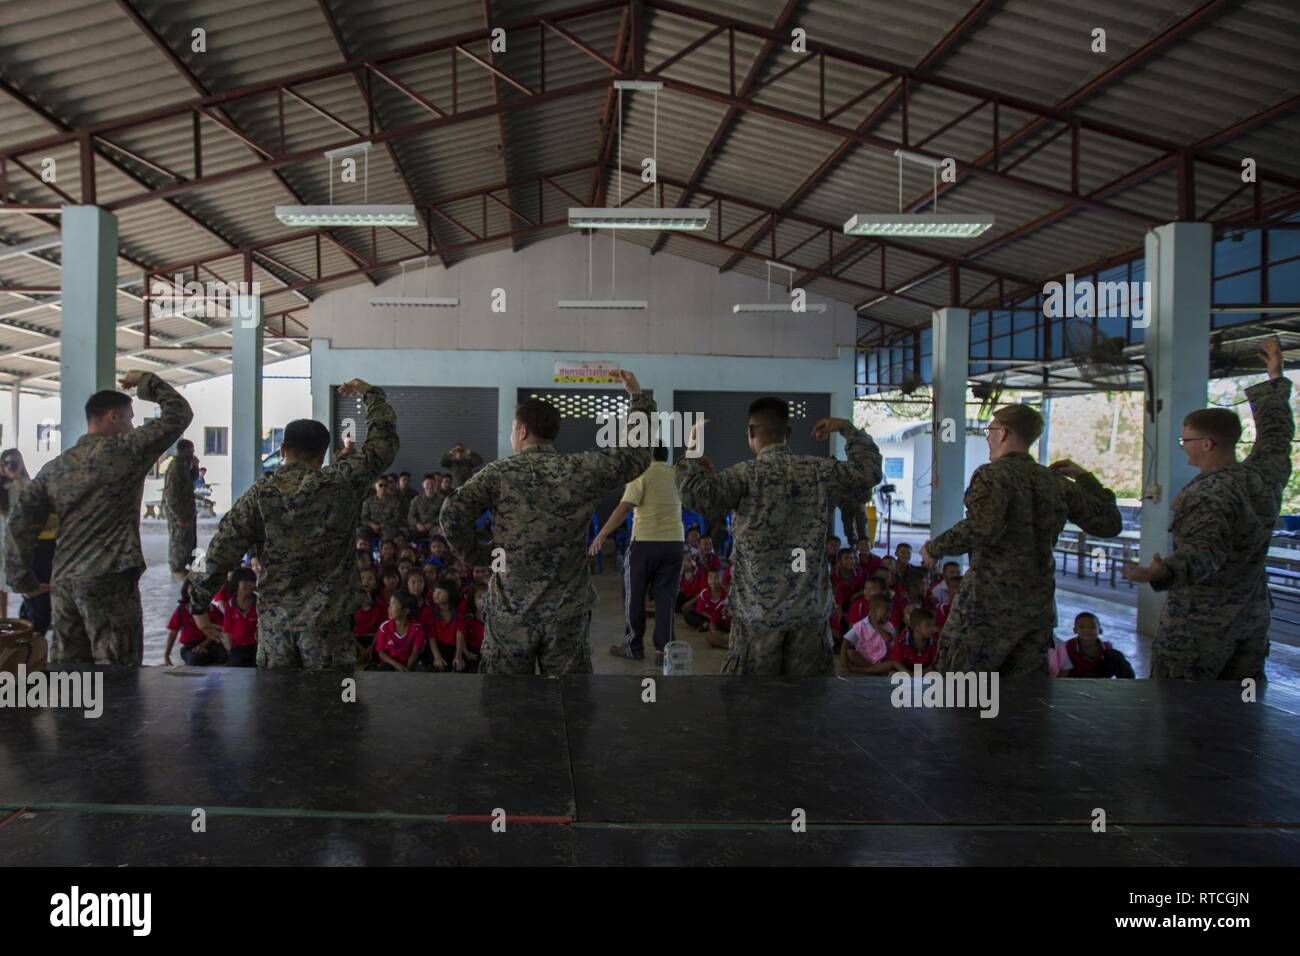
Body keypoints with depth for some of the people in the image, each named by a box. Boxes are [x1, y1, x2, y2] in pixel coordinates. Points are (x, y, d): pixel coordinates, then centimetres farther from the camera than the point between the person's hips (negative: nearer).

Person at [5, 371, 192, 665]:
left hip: (63, 582, 7)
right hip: (110, 580, -7)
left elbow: (20, 522, 10)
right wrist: (147, 381, 16)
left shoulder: (54, 468, 13)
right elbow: (180, 413, 2)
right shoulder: (125, 450, -3)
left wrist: (24, 580, 15)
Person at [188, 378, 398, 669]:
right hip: (327, 617, -2)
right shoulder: (342, 482, -8)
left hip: (274, 617, 2)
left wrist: (199, 604, 10)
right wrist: (370, 392, 17)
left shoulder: (259, 494, -3)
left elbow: (219, 553, -3)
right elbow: (384, 439, 3)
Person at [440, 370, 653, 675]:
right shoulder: (583, 471, -3)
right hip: (568, 612, 1)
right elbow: (638, 452, 9)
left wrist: (478, 554, 0)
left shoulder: (500, 473, -6)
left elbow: (452, 515, -16)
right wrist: (637, 395, 19)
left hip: (510, 612, -1)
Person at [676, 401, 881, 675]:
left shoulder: (747, 474, -11)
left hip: (758, 610, -2)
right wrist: (847, 428, 22)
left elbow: (696, 495, -23)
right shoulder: (819, 471, 0)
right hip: (809, 609, 3)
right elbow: (869, 470, 12)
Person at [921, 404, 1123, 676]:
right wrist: (1084, 477, 23)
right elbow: (1109, 523, 15)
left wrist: (934, 548, -13)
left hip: (990, 602, -6)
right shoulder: (1056, 482, 10)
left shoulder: (993, 474, -9)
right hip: (1039, 604, 6)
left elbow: (982, 527, -26)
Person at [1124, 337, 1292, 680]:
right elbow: (1276, 433, 21)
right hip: (1254, 616, 8)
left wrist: (1165, 572, -51)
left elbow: (1204, 551, -32)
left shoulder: (1207, 495, -21)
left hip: (1200, 622, -8)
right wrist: (1275, 379, 33)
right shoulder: (1265, 475, 3)